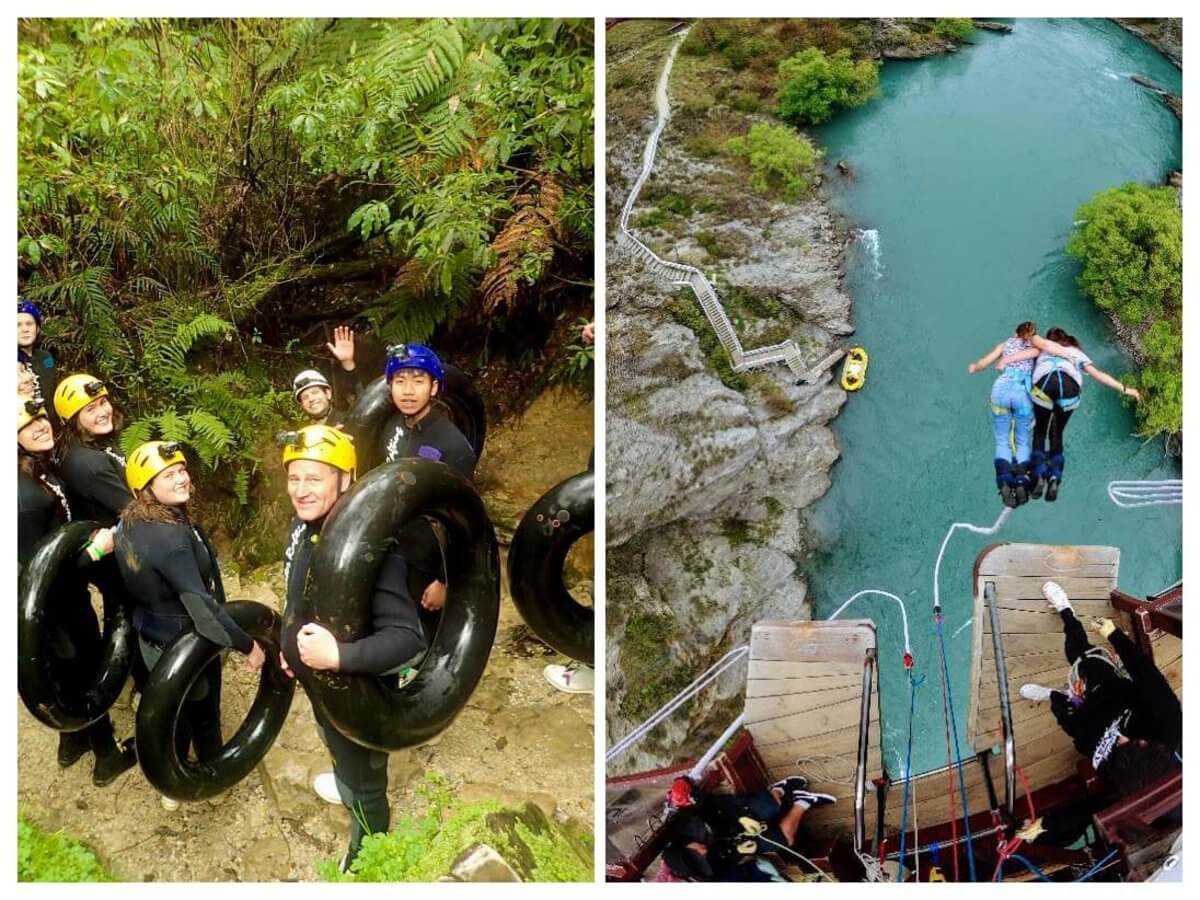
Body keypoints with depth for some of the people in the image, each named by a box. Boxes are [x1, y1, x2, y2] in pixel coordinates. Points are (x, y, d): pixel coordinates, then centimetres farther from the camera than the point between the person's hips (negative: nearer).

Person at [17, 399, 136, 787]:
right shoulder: (23, 494, -30)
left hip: (61, 592, 8)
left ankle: (72, 742, 46)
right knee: (91, 670, 9)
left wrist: (90, 534, -2)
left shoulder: (45, 470, -2)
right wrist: (95, 549, -24)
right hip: (56, 598, -8)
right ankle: (106, 757, 27)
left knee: (70, 670, 25)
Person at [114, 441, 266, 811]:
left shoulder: (127, 526, -6)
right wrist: (247, 644, -29)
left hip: (150, 638, 7)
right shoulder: (174, 536, -33)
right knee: (202, 712, 18)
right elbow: (202, 605, -35)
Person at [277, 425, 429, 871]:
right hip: (319, 682, 9)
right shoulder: (301, 526, -9)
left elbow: (409, 637, -41)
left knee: (365, 782, 17)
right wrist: (290, 646, 14)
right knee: (337, 748, 37)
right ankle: (348, 788, 68)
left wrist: (338, 655, -51)